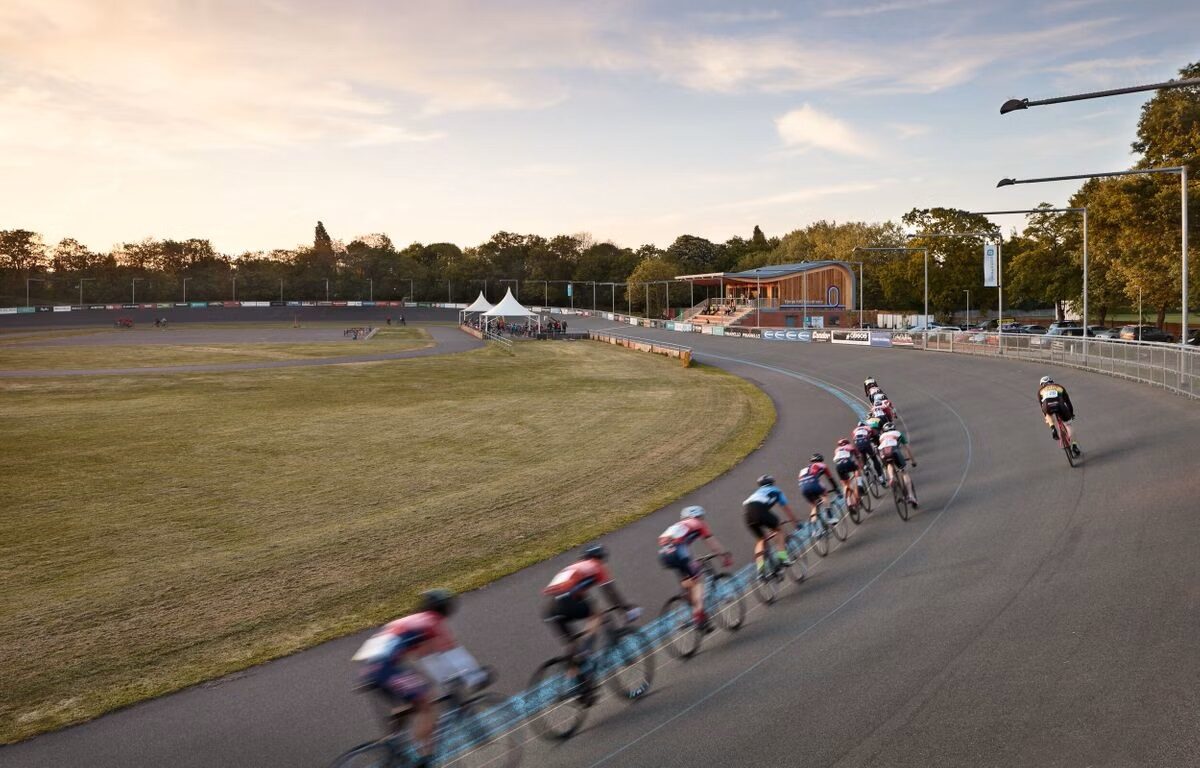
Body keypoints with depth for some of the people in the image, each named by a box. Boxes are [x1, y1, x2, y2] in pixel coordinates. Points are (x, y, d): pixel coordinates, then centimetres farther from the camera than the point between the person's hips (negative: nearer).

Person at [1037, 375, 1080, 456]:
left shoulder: (1041, 390, 34)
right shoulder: (1059, 387, 36)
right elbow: (1067, 401, 39)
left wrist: (1046, 417, 53)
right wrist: (1072, 413, 52)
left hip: (1048, 406, -1)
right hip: (1059, 405, 1)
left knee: (1048, 414, 37)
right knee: (1067, 424, 22)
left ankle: (1052, 428, 13)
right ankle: (1074, 445, 15)